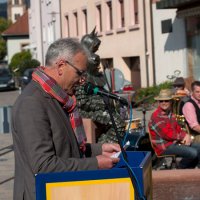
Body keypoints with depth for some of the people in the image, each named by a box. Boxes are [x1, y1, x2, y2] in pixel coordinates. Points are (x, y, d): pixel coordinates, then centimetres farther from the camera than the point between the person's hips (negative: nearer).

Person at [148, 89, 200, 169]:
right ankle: (180, 169, 4)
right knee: (193, 153, -23)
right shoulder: (156, 116, -16)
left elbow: (178, 129, 14)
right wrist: (183, 136, -12)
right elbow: (166, 134, -21)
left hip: (175, 141, 10)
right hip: (164, 147, -10)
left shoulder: (170, 114, 14)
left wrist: (186, 136, -9)